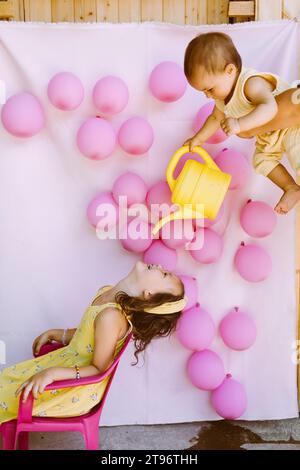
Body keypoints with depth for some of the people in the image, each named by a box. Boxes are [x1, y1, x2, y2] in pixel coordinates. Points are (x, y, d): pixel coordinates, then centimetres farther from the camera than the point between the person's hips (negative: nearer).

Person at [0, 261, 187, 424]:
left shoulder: (111, 316, -34)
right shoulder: (106, 292, -7)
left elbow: (99, 368, -25)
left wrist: (53, 373, -31)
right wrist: (53, 333, 12)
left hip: (75, 389, -7)